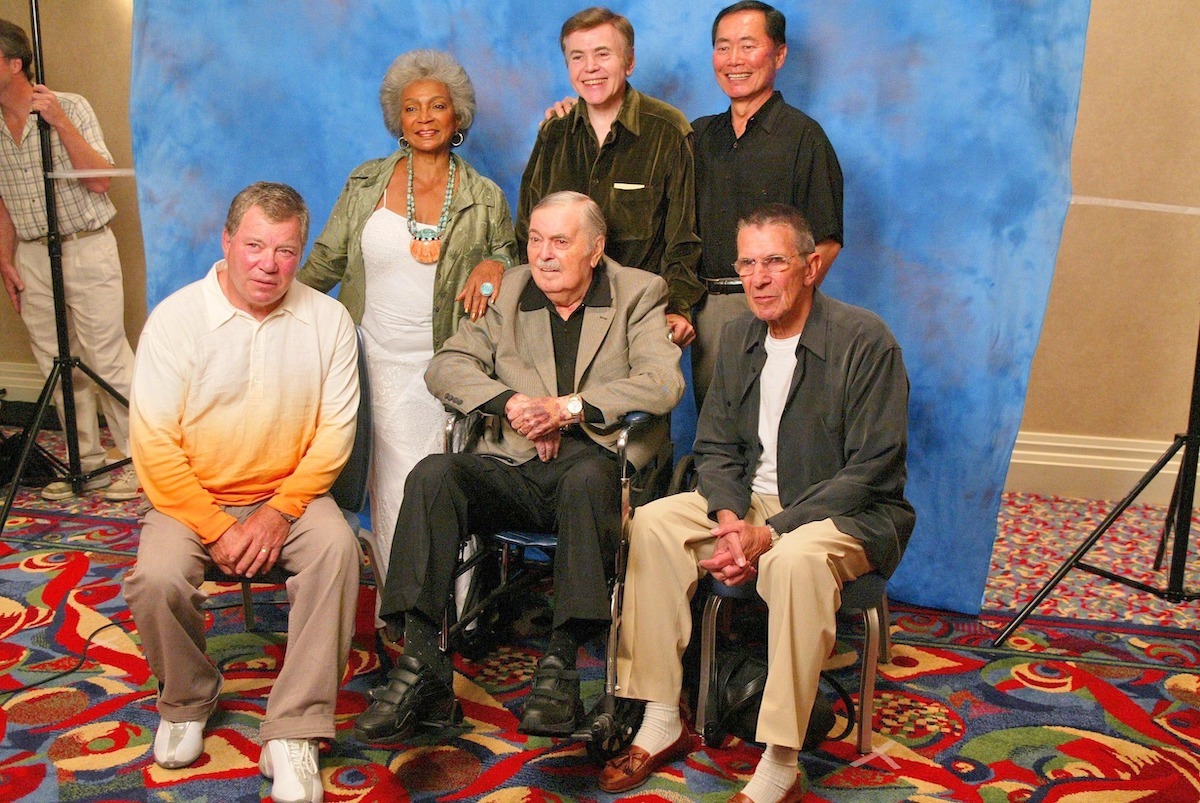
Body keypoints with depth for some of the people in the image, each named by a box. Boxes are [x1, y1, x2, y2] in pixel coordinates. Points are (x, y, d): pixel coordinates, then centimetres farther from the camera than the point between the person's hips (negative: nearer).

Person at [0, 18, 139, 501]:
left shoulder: (70, 107, -5)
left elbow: (99, 180, -13)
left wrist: (60, 123, -20)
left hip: (86, 248, -5)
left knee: (107, 359, -6)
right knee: (57, 365, 6)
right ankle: (89, 461, 16)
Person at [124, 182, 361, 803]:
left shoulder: (327, 320, -3)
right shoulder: (176, 319, -8)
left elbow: (335, 431, -3)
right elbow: (154, 444, -10)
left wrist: (282, 509, -16)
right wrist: (218, 529, -16)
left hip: (289, 493, 1)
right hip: (192, 497, 0)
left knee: (336, 546, -29)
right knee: (156, 578, -27)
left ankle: (292, 733, -21)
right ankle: (187, 702, 6)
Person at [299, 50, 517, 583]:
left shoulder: (485, 199, 6)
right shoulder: (366, 183, 9)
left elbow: (508, 261, 15)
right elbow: (326, 260, 13)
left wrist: (495, 265, -8)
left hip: (440, 364, -1)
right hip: (374, 359, 1)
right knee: (393, 489, -5)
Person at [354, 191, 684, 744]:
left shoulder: (639, 294, 9)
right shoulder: (509, 293, 18)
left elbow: (663, 383, -7)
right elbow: (445, 366, 9)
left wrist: (566, 407, -14)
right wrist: (511, 402, -10)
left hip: (595, 465, -3)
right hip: (513, 469, 3)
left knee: (586, 476, -38)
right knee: (432, 475, -26)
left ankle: (560, 667, -31)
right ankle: (422, 668, -27)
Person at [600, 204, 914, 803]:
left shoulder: (865, 339, -15)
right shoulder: (738, 338, 5)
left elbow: (870, 471, -19)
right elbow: (714, 448, 7)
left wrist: (769, 533, -25)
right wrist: (730, 518, -15)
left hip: (849, 514, -6)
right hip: (752, 501, 6)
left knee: (798, 558, -38)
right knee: (652, 523, -15)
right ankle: (662, 723, -7)